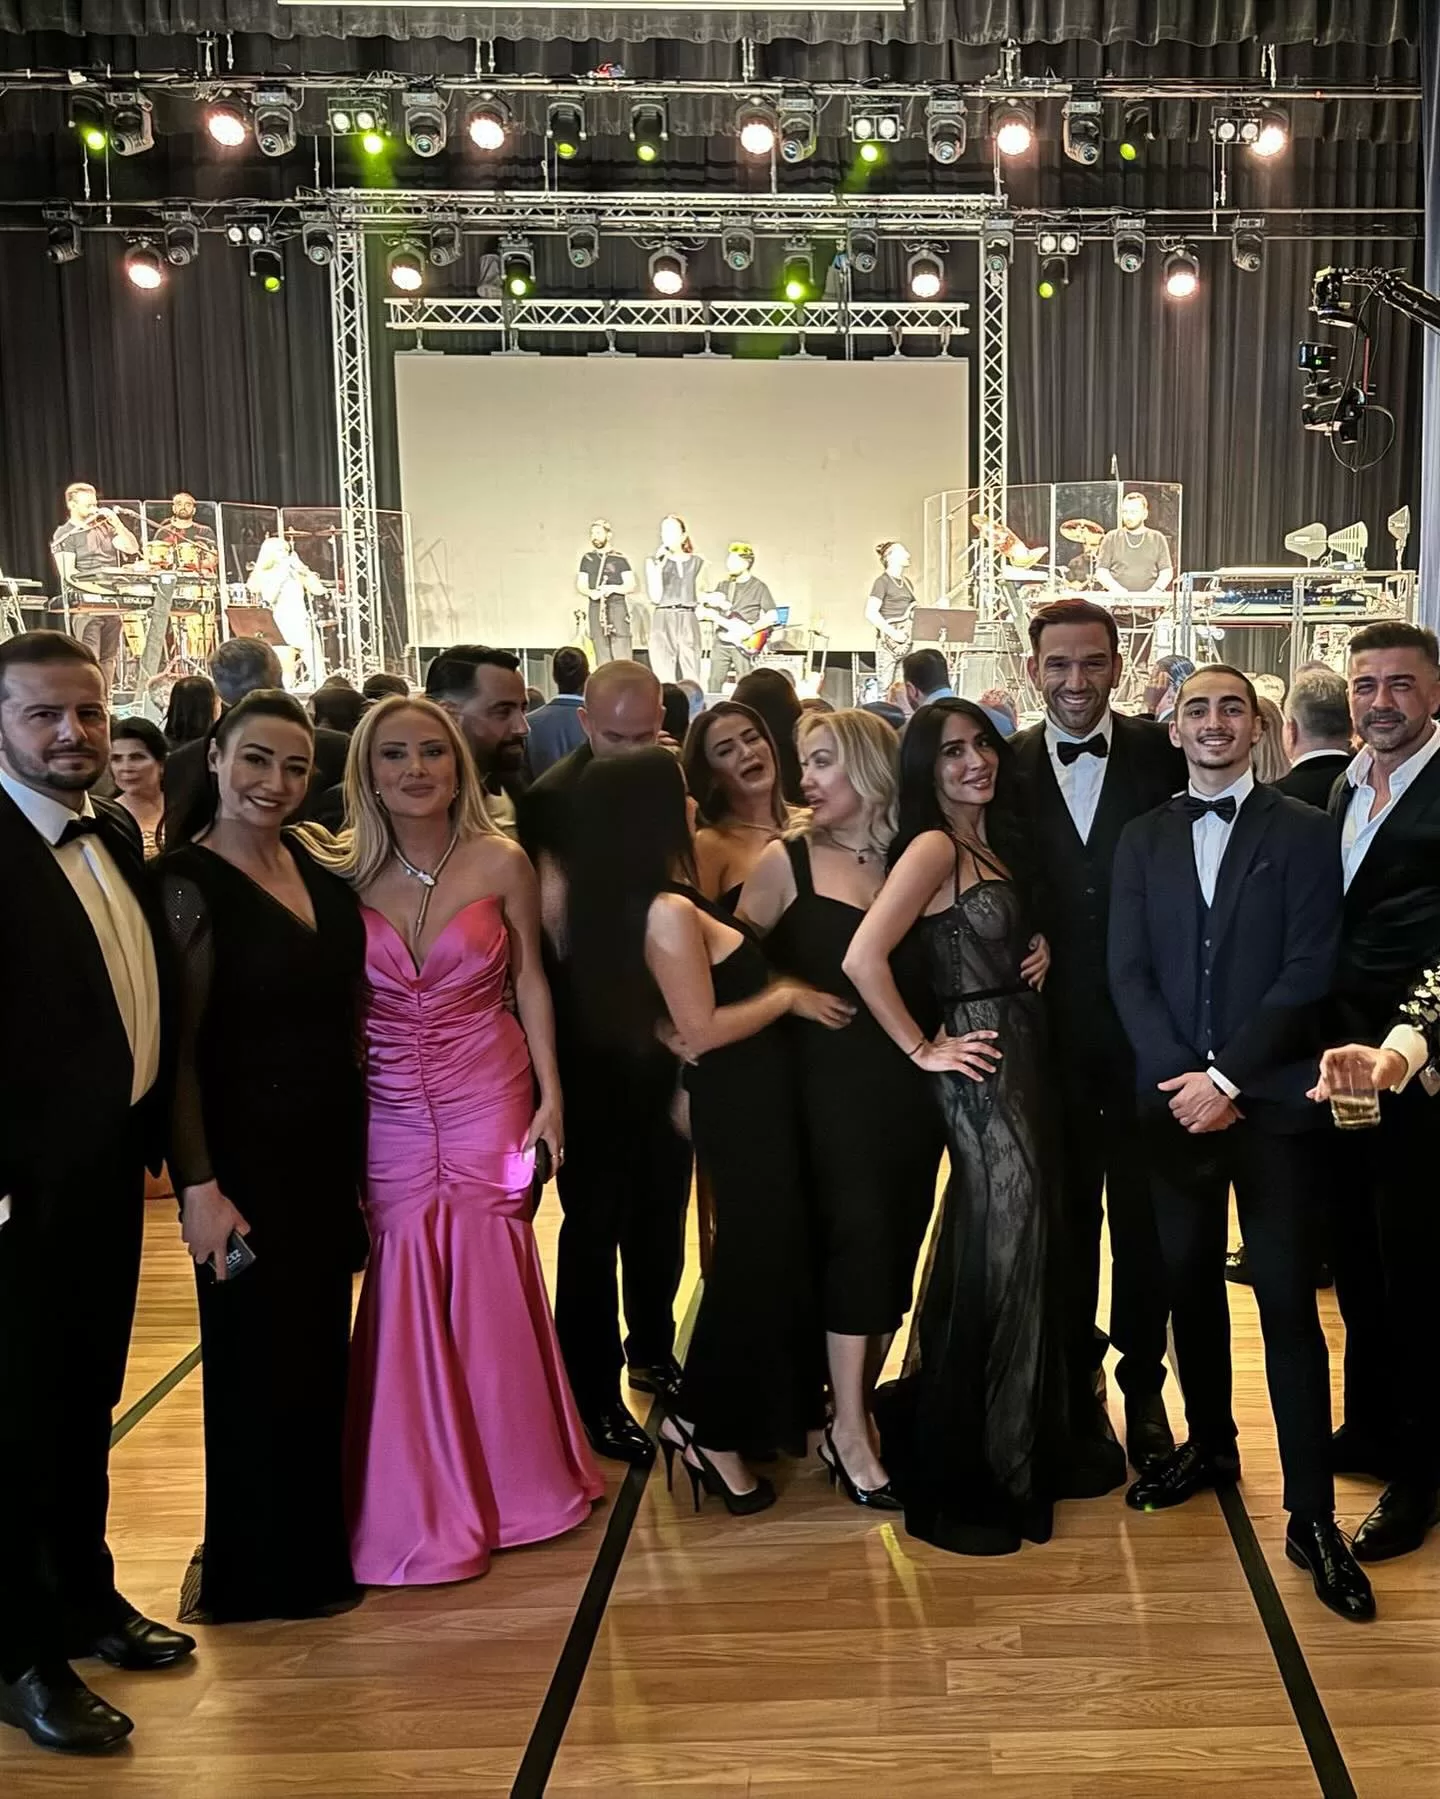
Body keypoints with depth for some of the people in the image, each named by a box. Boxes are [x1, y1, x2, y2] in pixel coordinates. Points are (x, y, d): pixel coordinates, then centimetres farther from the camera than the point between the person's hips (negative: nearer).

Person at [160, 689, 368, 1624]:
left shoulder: (314, 869, 6)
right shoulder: (189, 882, -14)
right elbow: (176, 1047, -15)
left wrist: (360, 1152, 10)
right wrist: (198, 1186, -18)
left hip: (328, 1150, 6)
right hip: (246, 1155, -6)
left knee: (320, 1352, 17)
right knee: (262, 1361, 7)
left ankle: (313, 1539, 36)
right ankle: (263, 1570, 27)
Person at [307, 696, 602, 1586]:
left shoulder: (501, 862, -4)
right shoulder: (344, 871, -2)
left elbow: (532, 982, 2)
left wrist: (550, 1096, -2)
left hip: (489, 1097, -1)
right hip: (387, 1108, 1)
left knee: (489, 1282, 5)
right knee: (406, 1288, 5)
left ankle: (511, 1475, 26)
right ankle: (422, 1500, 21)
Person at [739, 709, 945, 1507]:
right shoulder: (787, 861, -2)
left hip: (912, 1082, 4)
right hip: (832, 1083, -3)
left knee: (898, 1243, 8)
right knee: (857, 1235, -7)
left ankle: (860, 1404, 25)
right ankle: (848, 1431, 6)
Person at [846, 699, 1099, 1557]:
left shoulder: (998, 840, 11)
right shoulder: (934, 846, -15)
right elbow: (863, 958, -25)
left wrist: (1039, 950, 4)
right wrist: (921, 1050, -16)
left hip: (1024, 1056, 8)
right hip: (979, 1065, -8)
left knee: (1024, 1250, 16)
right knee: (998, 1258, -2)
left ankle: (1028, 1442, 34)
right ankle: (969, 1475, 14)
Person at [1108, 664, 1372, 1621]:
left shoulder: (1304, 832, -2)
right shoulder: (1143, 838, 9)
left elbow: (1309, 973, -9)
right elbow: (1128, 972, 2)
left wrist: (1226, 1078, -15)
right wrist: (1183, 1077, -10)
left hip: (1272, 1101, -3)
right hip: (1175, 1099, 4)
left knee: (1288, 1303, -2)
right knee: (1190, 1281, 14)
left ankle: (1313, 1516, 7)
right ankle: (1210, 1443, 34)